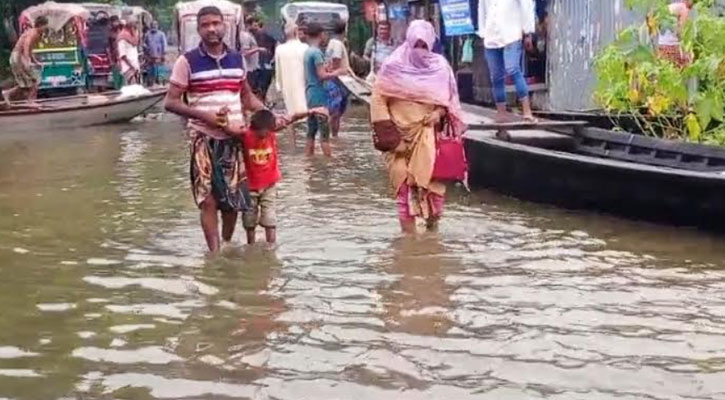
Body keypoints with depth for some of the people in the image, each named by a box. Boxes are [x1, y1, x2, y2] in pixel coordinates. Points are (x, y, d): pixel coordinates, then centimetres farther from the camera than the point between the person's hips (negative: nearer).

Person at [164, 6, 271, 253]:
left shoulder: (237, 60, 8)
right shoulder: (188, 62, -5)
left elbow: (247, 96, 20)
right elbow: (171, 102, -7)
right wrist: (206, 116, -17)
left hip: (234, 138, 4)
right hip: (204, 138, -4)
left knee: (235, 197, 9)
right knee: (208, 199, -4)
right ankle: (215, 253, 1)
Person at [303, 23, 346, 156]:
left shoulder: (307, 52, 12)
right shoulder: (317, 52, -14)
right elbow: (322, 75, -19)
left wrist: (326, 69, 19)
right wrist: (337, 73, -6)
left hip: (310, 96, 9)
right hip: (319, 97, -9)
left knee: (311, 131, 10)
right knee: (324, 131, -6)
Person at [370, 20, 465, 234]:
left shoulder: (440, 66, 4)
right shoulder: (393, 65, -2)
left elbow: (450, 98, 12)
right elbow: (378, 97, 0)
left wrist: (439, 112, -8)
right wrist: (386, 127, -8)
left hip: (428, 133, 1)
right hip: (400, 133, -1)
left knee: (432, 175, -9)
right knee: (403, 178, -1)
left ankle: (433, 221, 4)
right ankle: (408, 228, 5)